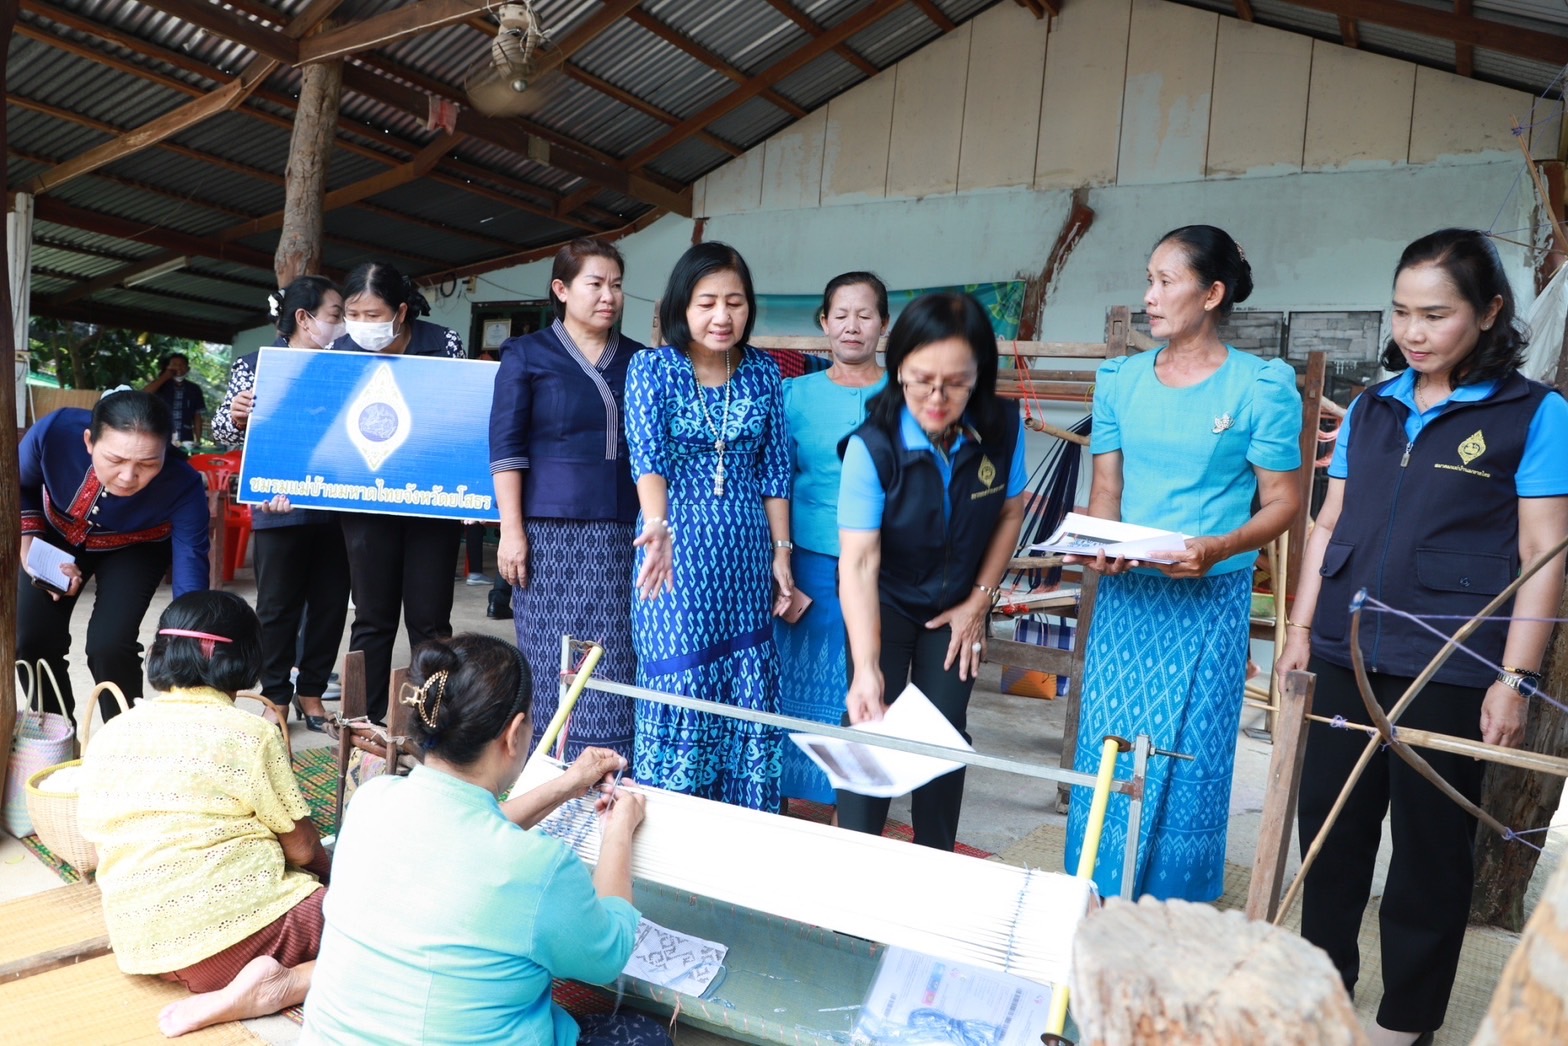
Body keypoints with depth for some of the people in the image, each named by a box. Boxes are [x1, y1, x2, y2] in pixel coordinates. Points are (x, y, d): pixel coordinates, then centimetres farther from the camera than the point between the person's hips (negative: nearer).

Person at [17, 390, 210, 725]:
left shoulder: (183, 488, -40)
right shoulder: (54, 433, -36)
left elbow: (190, 579, -40)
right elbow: (19, 486, -10)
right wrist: (30, 554, -17)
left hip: (135, 549, -2)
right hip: (58, 536, 2)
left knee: (109, 644, -18)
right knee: (32, 639, -3)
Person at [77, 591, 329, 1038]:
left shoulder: (108, 736, 5)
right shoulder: (249, 733, -11)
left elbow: (101, 855, 13)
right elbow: (302, 848, -5)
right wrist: (330, 878, 18)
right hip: (234, 939, -8)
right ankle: (286, 984, -19)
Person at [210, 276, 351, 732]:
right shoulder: (256, 366, -1)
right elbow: (223, 429, 1)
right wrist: (235, 416, -20)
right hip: (280, 505, -4)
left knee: (331, 601, 8)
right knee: (279, 604, 5)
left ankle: (311, 691, 23)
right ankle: (276, 698, 17)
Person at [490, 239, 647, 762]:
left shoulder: (639, 360, 12)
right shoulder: (528, 354, 4)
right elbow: (506, 448, -1)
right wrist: (512, 530, -8)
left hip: (621, 534, 2)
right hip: (550, 530, -2)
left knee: (613, 660, -1)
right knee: (551, 659, 1)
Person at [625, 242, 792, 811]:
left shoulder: (763, 372, 6)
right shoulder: (651, 368, -2)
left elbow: (775, 469, 8)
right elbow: (647, 457, -15)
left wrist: (781, 552, 4)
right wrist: (659, 529, -32)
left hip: (746, 555, 3)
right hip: (678, 551, -3)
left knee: (748, 695, 8)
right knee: (679, 689, -1)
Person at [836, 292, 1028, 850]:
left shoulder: (1003, 430, -19)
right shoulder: (872, 446, -28)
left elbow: (1010, 514, -2)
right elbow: (858, 561, -33)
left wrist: (979, 601, -3)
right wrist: (867, 668, -42)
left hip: (958, 608, 2)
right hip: (885, 604, -2)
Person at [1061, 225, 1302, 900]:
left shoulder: (1262, 387, -6)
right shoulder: (1121, 380, 7)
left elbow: (1282, 503, -5)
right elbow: (1106, 488, 10)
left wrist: (1217, 549, -22)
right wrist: (1098, 547, -10)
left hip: (1208, 599, -4)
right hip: (1124, 595, 4)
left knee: (1186, 763, 3)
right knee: (1104, 751, 9)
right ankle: (1092, 911, 26)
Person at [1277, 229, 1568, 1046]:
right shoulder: (1372, 408, 11)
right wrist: (1301, 628, 8)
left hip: (1451, 665, -4)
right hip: (1350, 651, 5)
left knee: (1429, 840, 7)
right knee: (1329, 819, 12)